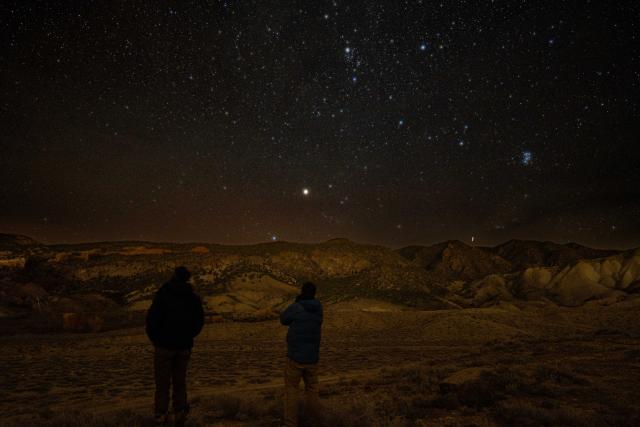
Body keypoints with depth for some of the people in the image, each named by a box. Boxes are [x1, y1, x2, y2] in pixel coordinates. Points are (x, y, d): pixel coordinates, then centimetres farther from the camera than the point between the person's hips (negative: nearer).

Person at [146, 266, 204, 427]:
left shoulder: (163, 294, -12)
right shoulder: (193, 297, 1)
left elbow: (152, 317, -15)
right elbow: (199, 321, 5)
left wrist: (153, 337, 2)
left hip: (164, 344, -3)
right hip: (184, 347, 4)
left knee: (162, 382, 7)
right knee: (180, 381, 15)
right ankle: (180, 414, 14)